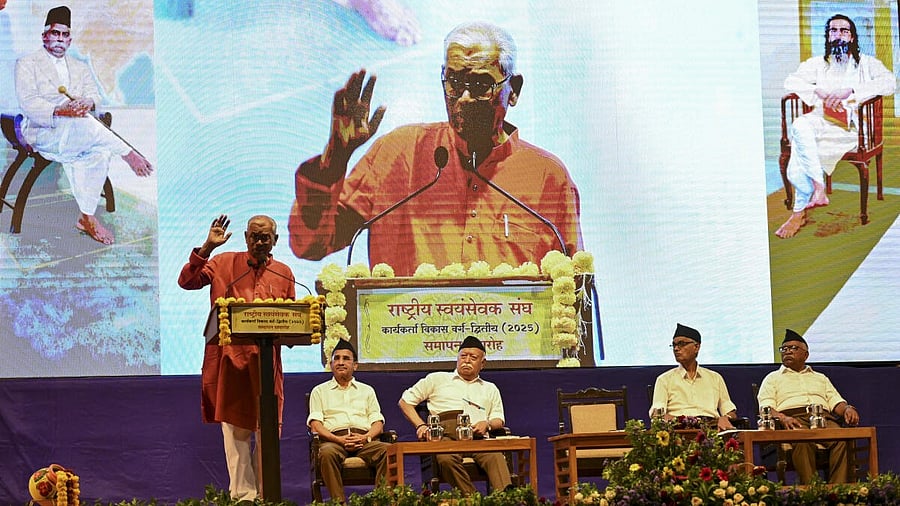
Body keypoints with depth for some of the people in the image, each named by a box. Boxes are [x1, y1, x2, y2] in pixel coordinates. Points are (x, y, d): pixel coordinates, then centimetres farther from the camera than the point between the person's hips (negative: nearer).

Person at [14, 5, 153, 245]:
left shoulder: (80, 68, 25)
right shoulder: (27, 64, 8)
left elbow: (94, 95, 8)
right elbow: (29, 104, -8)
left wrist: (87, 103, -19)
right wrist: (60, 112, -26)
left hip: (78, 135, 5)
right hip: (42, 133, -5)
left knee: (99, 152, -27)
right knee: (84, 125, -36)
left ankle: (87, 218, -24)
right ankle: (129, 154, -26)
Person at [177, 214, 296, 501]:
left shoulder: (283, 274, 13)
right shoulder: (225, 263, 6)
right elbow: (187, 282, -3)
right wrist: (207, 248, -12)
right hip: (231, 358, -2)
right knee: (235, 430, -2)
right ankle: (242, 495, 1)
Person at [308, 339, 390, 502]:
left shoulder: (367, 391, 27)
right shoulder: (320, 391, 21)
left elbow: (378, 422, 17)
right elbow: (315, 424, 7)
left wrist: (366, 437, -7)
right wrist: (339, 440, -11)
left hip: (365, 441, 2)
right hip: (334, 440, -2)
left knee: (389, 451, -31)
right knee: (327, 453, -39)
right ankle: (339, 502, -41)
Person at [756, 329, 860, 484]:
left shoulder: (821, 378, 35)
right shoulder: (772, 378, 25)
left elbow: (836, 402, 23)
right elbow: (766, 408, 9)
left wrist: (847, 408, -2)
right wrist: (782, 418, -14)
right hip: (792, 418, -3)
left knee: (842, 440, -33)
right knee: (803, 442, -40)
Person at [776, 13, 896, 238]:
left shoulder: (866, 64, 14)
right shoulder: (817, 64, 23)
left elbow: (889, 82, -6)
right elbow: (791, 82, 8)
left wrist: (848, 92, -17)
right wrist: (820, 92, -10)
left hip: (852, 126, -3)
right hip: (820, 119, 4)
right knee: (800, 126, -35)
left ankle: (800, 211, -30)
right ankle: (818, 189, -35)